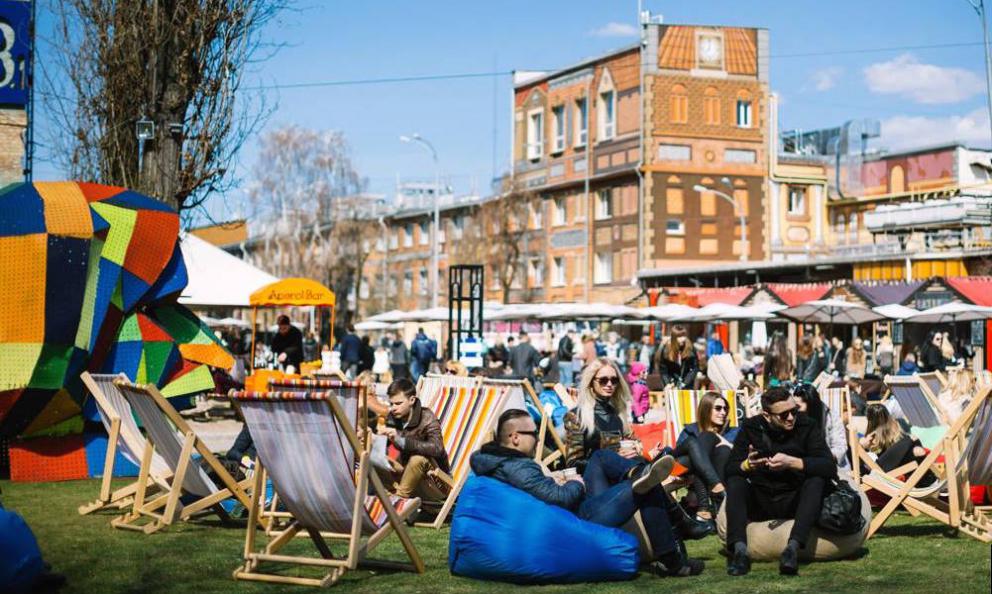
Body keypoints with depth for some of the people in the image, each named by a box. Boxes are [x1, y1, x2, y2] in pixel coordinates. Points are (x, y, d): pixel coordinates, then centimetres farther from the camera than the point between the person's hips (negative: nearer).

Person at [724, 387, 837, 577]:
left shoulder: (807, 426, -9)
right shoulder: (751, 427, -4)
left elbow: (830, 467, -20)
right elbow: (729, 469, -9)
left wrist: (791, 462, -32)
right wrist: (746, 465, -32)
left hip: (794, 502, -1)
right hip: (759, 502, 1)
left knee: (817, 480, -27)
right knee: (735, 482, -24)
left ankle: (794, 547, -41)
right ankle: (739, 549, -39)